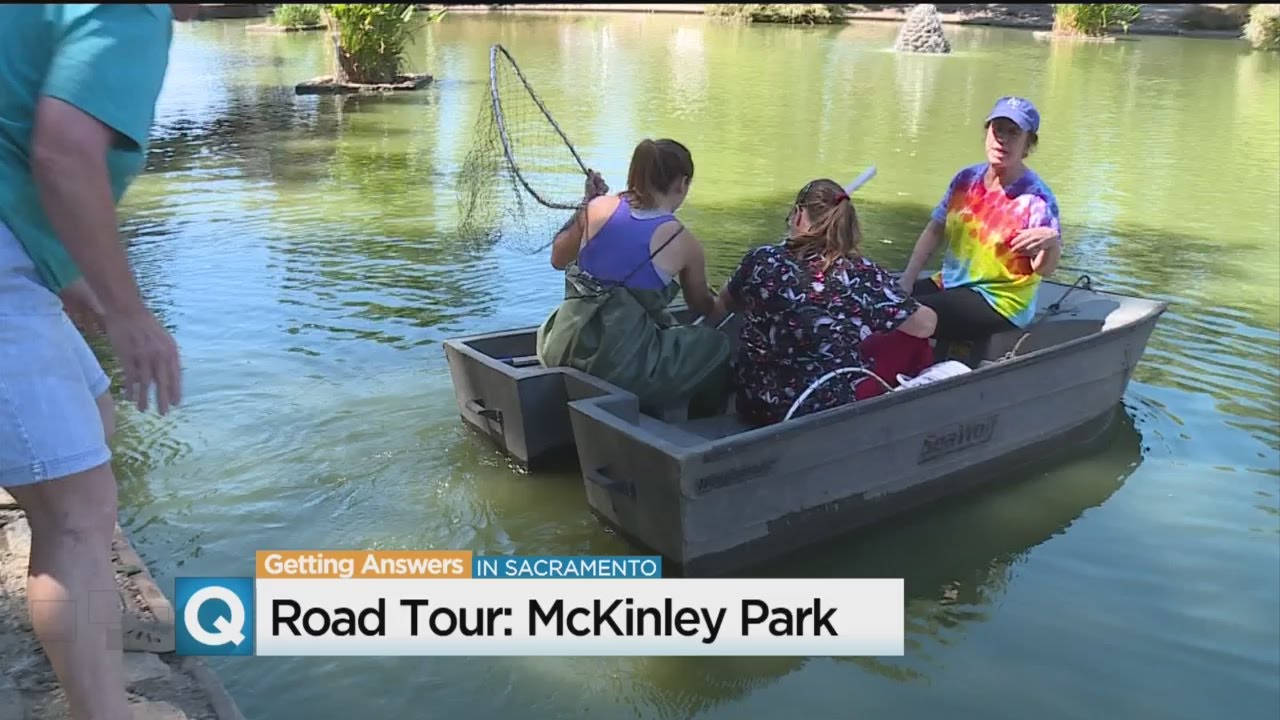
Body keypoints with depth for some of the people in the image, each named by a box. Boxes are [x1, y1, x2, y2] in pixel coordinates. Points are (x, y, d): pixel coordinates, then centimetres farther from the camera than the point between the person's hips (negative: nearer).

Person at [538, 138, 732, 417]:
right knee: (717, 346, 17)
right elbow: (701, 306, 17)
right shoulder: (681, 241, -2)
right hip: (624, 369, -5)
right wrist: (722, 308, 40)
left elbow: (558, 259, 18)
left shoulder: (600, 207, 2)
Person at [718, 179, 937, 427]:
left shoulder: (763, 260, -10)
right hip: (831, 415, -3)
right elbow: (925, 326, -4)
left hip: (757, 407, 3)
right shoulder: (864, 275, -16)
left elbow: (726, 303, 11)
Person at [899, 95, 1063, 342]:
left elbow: (1044, 270, -16)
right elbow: (935, 230, 12)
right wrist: (907, 280, 1)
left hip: (999, 304, -6)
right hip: (949, 284, 7)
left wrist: (1051, 243, -39)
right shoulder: (967, 178, 4)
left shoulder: (1036, 198, -14)